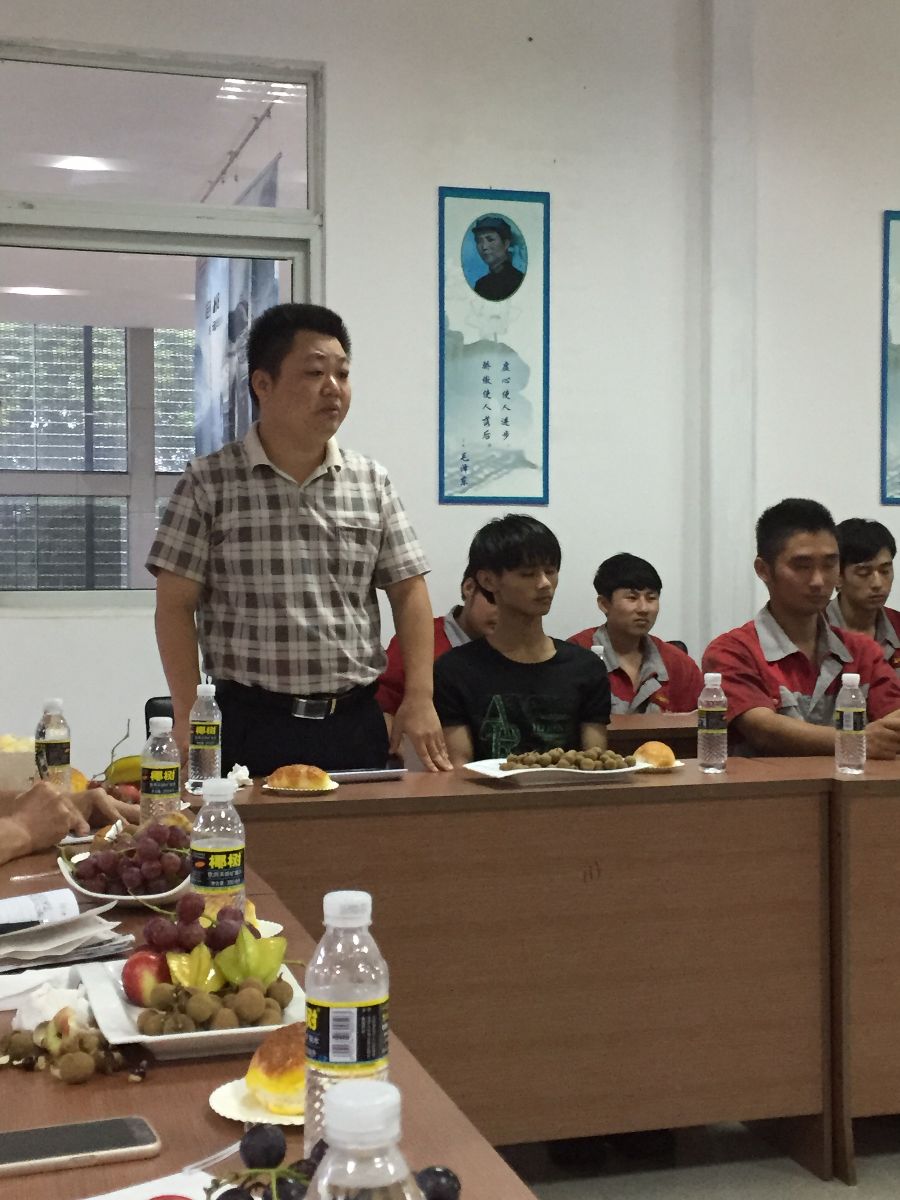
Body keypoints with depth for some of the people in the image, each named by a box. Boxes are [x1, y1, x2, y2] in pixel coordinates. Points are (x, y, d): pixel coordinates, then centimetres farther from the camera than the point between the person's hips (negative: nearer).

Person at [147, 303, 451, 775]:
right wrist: (189, 719, -10)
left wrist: (420, 699, -1)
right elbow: (175, 606, -3)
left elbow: (408, 593, 9)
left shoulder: (372, 482, 8)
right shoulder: (209, 483, -2)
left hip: (355, 723, 3)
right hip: (251, 726, -3)